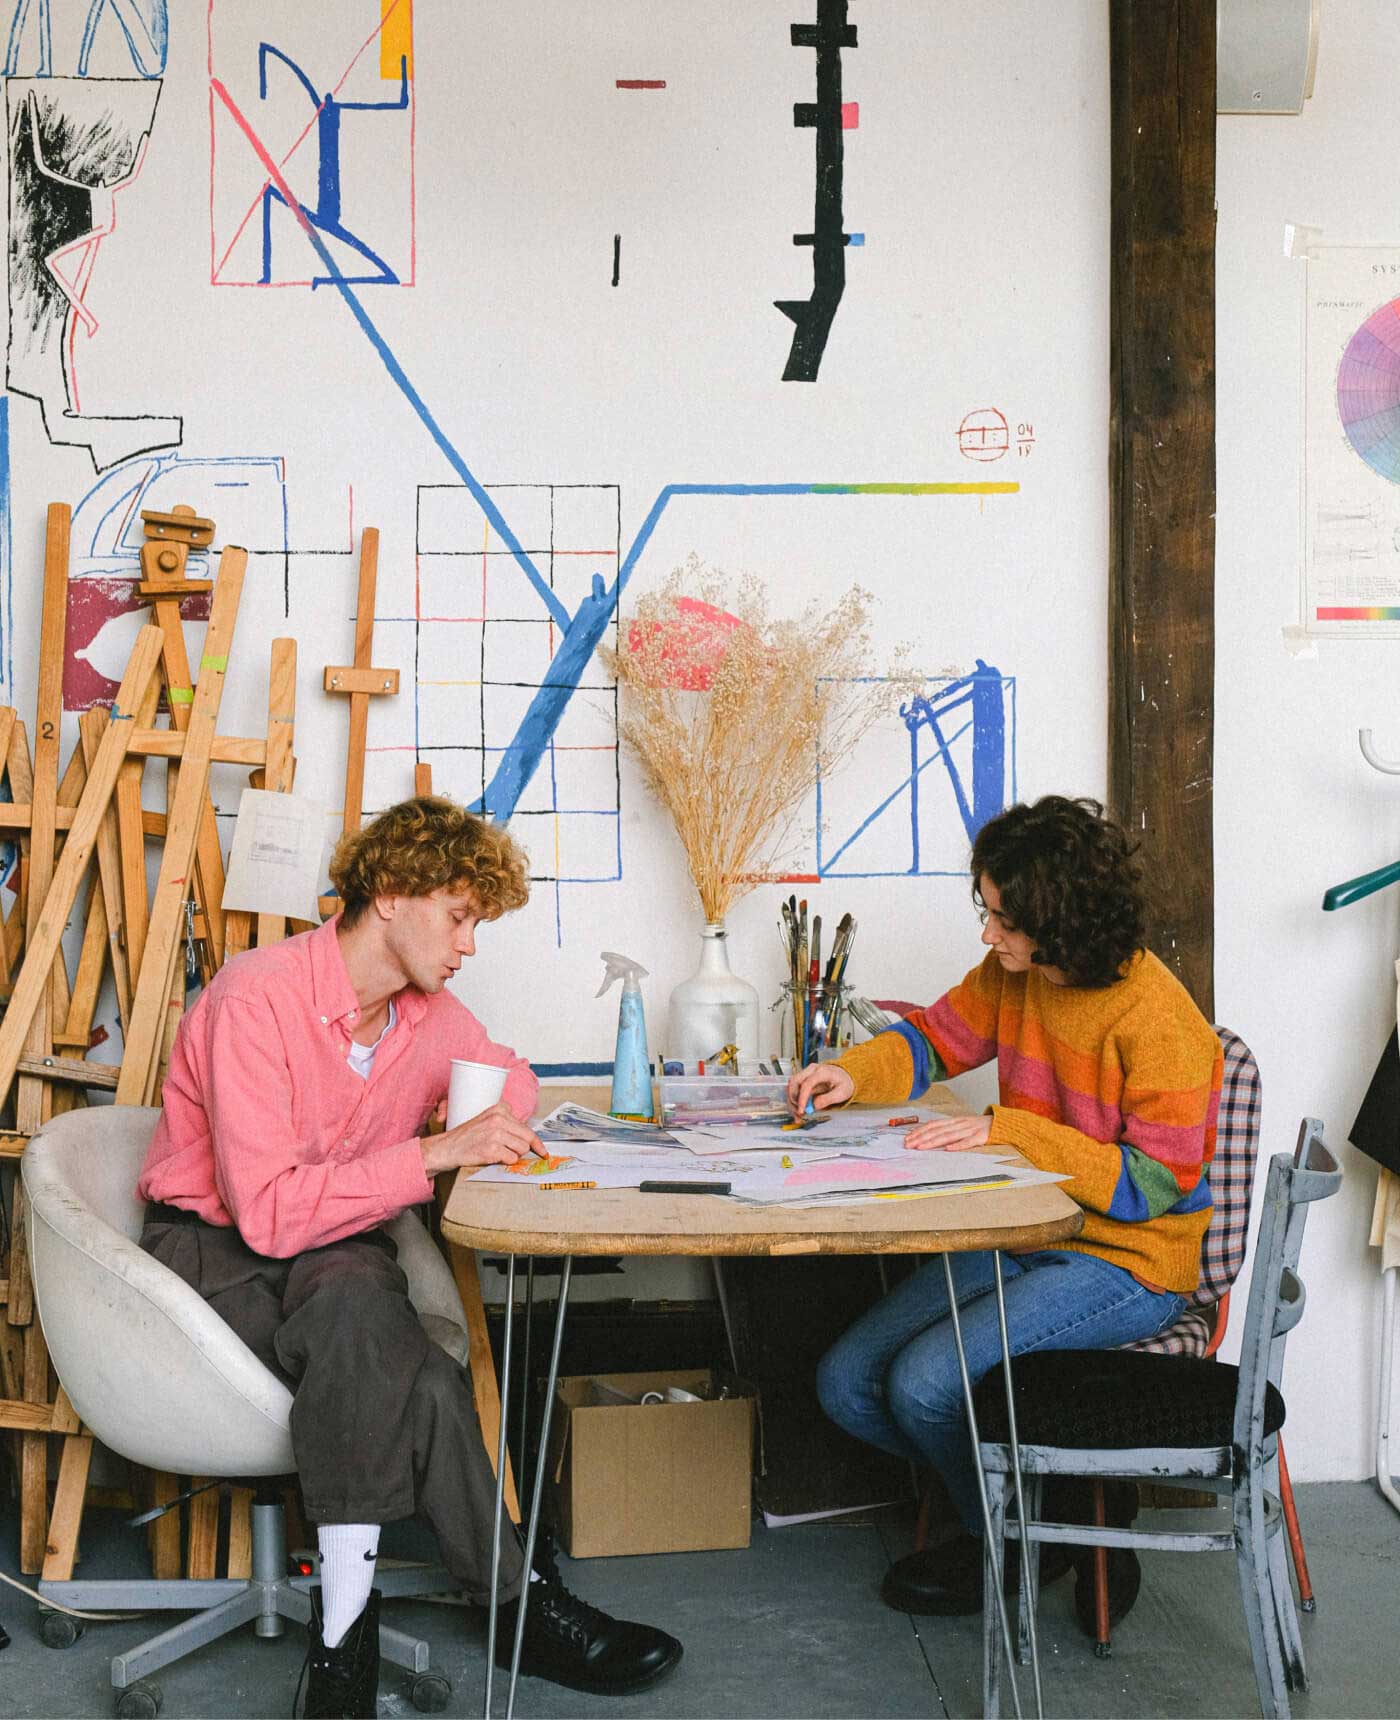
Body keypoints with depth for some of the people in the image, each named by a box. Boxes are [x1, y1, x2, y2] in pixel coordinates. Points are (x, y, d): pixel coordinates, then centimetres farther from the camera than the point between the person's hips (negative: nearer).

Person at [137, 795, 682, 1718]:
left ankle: (347, 1626, -27)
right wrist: (436, 1152, -30)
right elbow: (268, 1211, -27)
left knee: (356, 1294, -33)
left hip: (336, 1249, 5)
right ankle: (522, 1602, -20)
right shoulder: (258, 997, -21)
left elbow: (512, 1073, 23)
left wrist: (495, 1123, -1)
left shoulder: (431, 1013, 0)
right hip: (215, 1253, -5)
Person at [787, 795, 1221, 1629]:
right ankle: (1055, 1490, 8)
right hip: (1022, 1239, 8)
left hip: (1126, 1262, -8)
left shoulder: (1157, 1019, -21)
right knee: (848, 1385, -3)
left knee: (926, 1383, -23)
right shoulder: (1015, 975, 0)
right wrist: (854, 1073, -5)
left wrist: (1011, 1132, -26)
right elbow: (936, 1036, 16)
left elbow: (1153, 1183, -20)